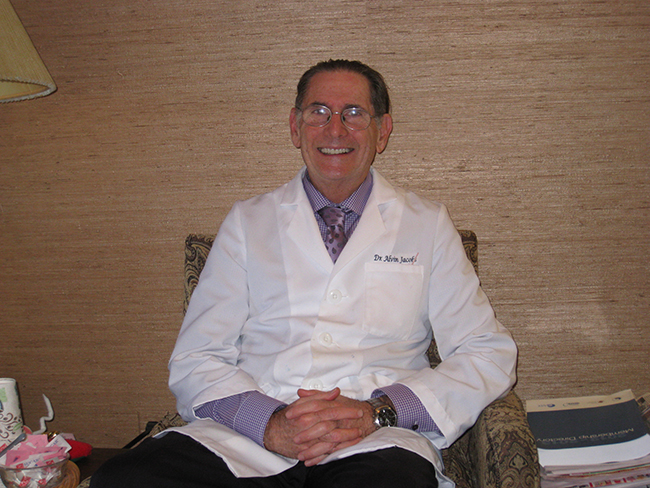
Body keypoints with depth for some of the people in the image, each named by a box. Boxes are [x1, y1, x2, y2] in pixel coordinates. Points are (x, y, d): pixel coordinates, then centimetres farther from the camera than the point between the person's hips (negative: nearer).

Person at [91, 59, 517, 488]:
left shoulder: (428, 224, 12)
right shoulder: (247, 223, 14)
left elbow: (490, 356, 5)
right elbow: (195, 361, 8)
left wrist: (377, 411, -11)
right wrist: (270, 422, -13)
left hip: (375, 446, -2)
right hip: (245, 442, 2)